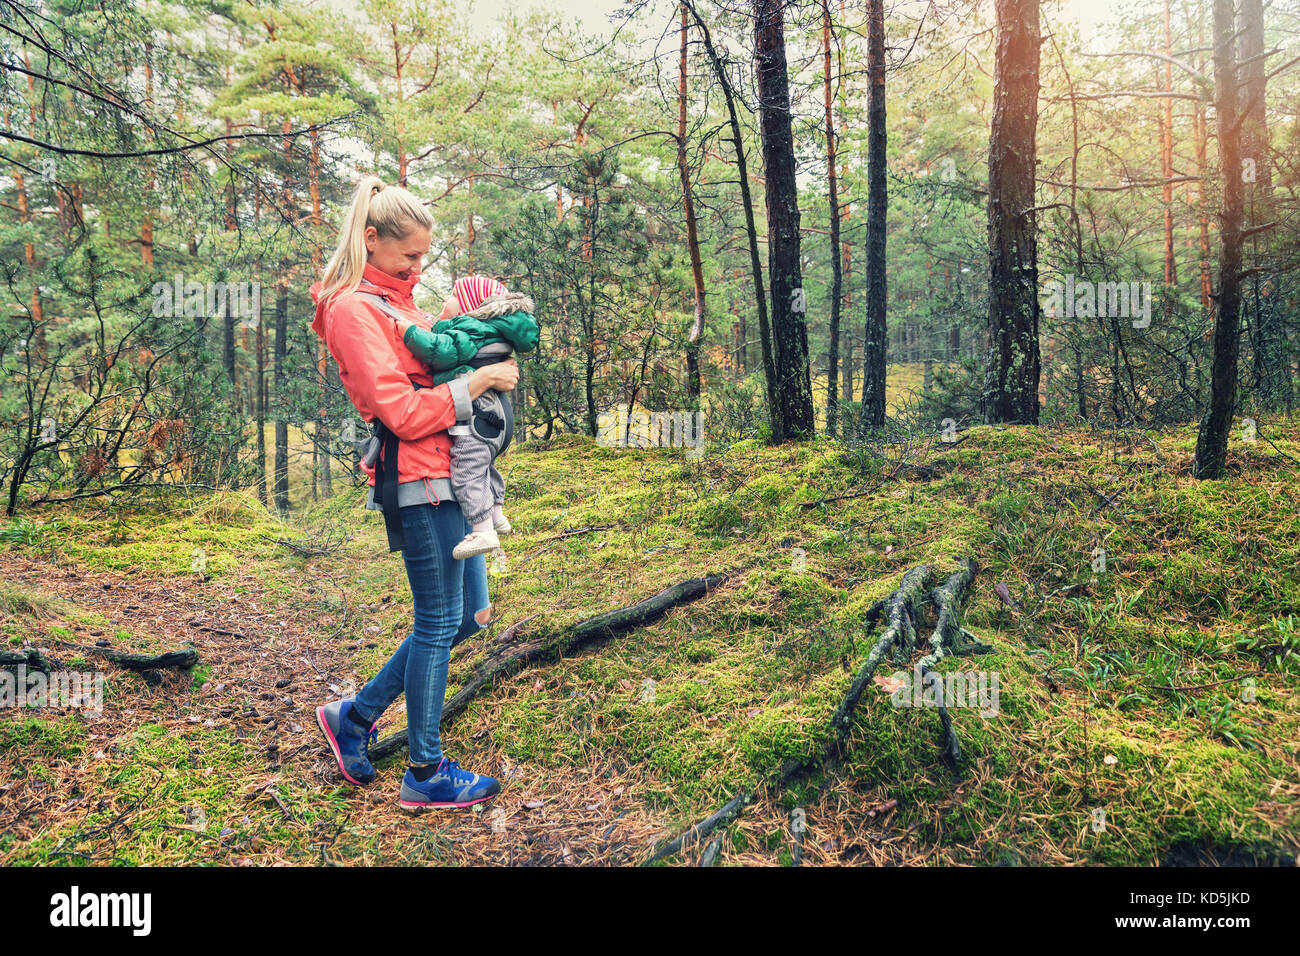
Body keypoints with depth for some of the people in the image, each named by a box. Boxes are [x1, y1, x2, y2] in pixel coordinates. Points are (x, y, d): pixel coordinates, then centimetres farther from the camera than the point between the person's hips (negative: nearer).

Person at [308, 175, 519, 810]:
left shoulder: (394, 298, 18)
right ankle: (427, 774, 15)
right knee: (439, 622, 0)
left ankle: (356, 715, 26)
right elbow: (403, 413, -18)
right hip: (419, 477, -10)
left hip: (448, 475, 10)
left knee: (467, 615, 14)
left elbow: (435, 361, 28)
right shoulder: (354, 309, -11)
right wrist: (480, 379, -12)